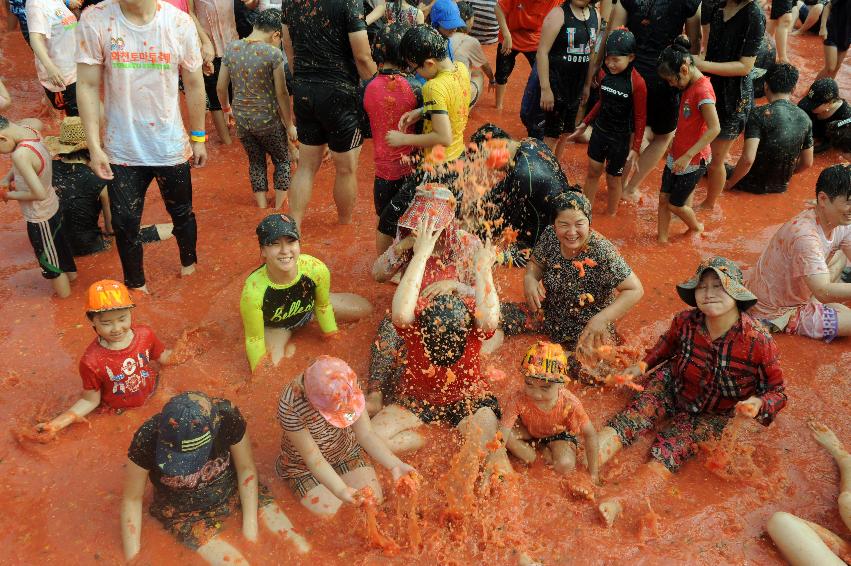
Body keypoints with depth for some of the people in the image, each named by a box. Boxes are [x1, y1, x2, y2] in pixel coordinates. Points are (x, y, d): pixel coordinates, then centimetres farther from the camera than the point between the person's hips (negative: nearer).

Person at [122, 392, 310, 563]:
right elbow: (132, 499, -14)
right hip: (186, 513, -1)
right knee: (235, 560, -20)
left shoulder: (226, 416, -29)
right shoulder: (147, 439, -31)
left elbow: (246, 468, -11)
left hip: (234, 491, 1)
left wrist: (250, 522, -11)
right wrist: (132, 558, -13)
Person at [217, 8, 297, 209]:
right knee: (282, 161, 18)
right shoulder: (273, 53, -16)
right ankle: (279, 208, 21)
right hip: (268, 119, -4)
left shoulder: (231, 48, -3)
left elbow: (221, 87, 3)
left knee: (256, 162, 21)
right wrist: (289, 125, -4)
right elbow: (281, 93, -14)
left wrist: (226, 108, 22)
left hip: (241, 119, 4)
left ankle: (262, 207, 23)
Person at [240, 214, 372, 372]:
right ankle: (287, 344, 8)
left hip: (307, 309, 3)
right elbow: (254, 340, -25)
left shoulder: (316, 269, -35)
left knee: (365, 309, 2)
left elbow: (323, 306, -12)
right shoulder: (253, 291, -41)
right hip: (273, 326, -3)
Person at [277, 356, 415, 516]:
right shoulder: (290, 406, -36)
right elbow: (313, 457, -28)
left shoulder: (349, 384, -25)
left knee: (374, 501, -3)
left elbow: (366, 434, -17)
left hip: (345, 451, 3)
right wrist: (342, 490, -40)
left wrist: (394, 465, -29)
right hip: (307, 466, -3)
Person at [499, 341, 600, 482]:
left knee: (565, 465, -29)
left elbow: (590, 435, -23)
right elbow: (502, 434, -36)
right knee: (509, 434, -29)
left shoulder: (570, 404, -37)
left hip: (559, 434, -1)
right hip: (529, 430, 1)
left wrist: (593, 472, -17)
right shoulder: (518, 401, -36)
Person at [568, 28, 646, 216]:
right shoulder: (605, 74, -4)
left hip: (620, 138, -5)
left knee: (613, 179, 10)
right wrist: (584, 124, 15)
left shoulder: (637, 83, -20)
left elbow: (640, 118, -13)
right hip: (599, 130, 5)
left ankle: (610, 216, 28)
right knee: (592, 172, 14)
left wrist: (635, 148, -14)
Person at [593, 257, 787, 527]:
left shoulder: (758, 341, -26)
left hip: (714, 414, -3)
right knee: (631, 418, -23)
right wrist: (644, 365, 3)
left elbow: (777, 390, -12)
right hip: (672, 387, 3)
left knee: (670, 447, -27)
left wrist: (758, 404, -32)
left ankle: (621, 502, -43)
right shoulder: (685, 321, -16)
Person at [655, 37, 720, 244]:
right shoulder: (690, 86, 5)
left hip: (693, 160, -8)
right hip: (676, 155, 8)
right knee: (663, 198, 11)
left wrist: (688, 156, -33)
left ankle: (696, 227, 35)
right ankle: (662, 240, 23)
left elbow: (714, 128, -32)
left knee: (675, 204, 7)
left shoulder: (702, 90, -23)